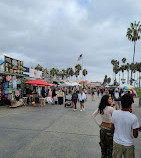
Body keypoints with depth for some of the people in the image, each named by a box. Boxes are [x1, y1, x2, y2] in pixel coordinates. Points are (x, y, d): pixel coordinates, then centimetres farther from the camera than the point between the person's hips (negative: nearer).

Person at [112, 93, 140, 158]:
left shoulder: (115, 113, -14)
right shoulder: (133, 117, -23)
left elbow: (113, 128, -1)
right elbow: (135, 135, -13)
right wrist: (137, 129, 4)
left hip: (117, 142, 3)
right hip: (128, 145, -2)